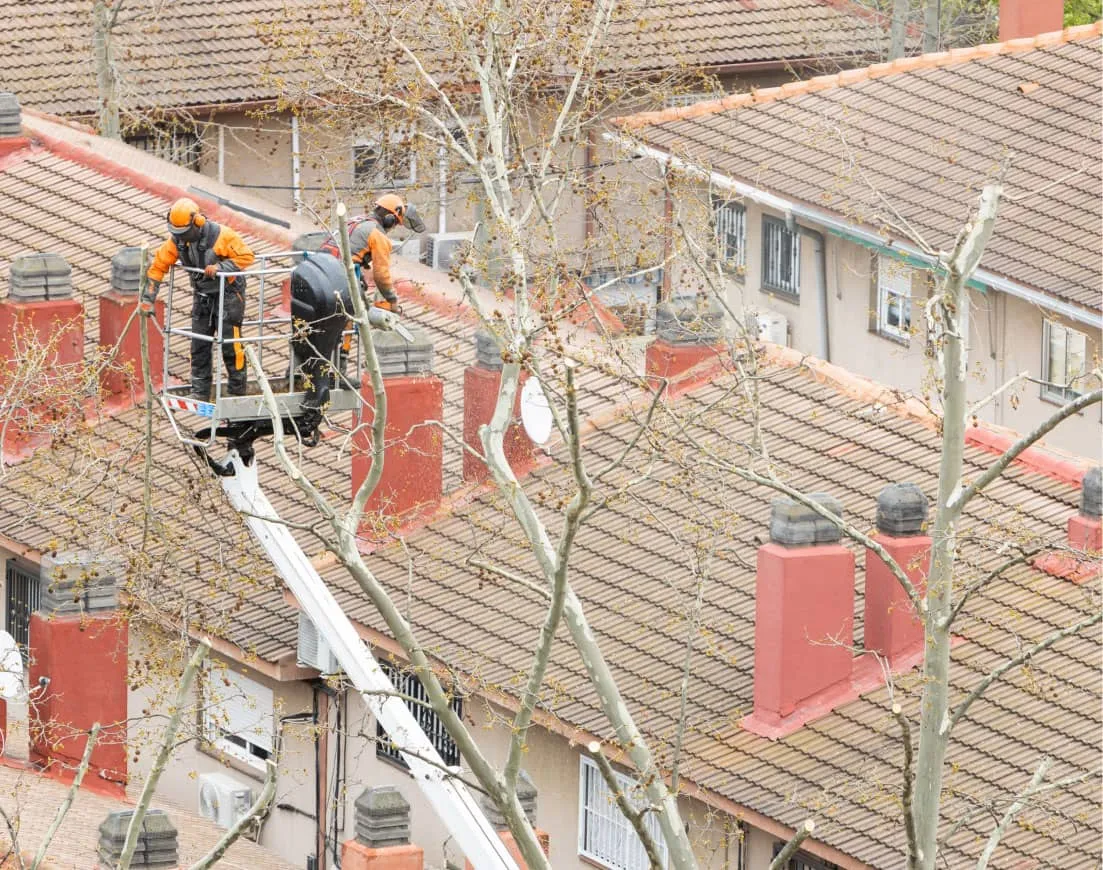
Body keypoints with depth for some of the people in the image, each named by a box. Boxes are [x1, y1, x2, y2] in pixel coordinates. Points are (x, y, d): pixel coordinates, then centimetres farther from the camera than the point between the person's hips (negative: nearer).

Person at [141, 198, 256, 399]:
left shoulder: (221, 236, -24)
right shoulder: (176, 241, -7)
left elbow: (246, 257, -20)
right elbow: (158, 265, 1)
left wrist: (220, 267, -32)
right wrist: (148, 298, -1)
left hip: (228, 294, -6)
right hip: (202, 297, 6)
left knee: (230, 345, -5)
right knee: (199, 345, 5)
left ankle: (237, 391, 6)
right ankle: (200, 393, 12)